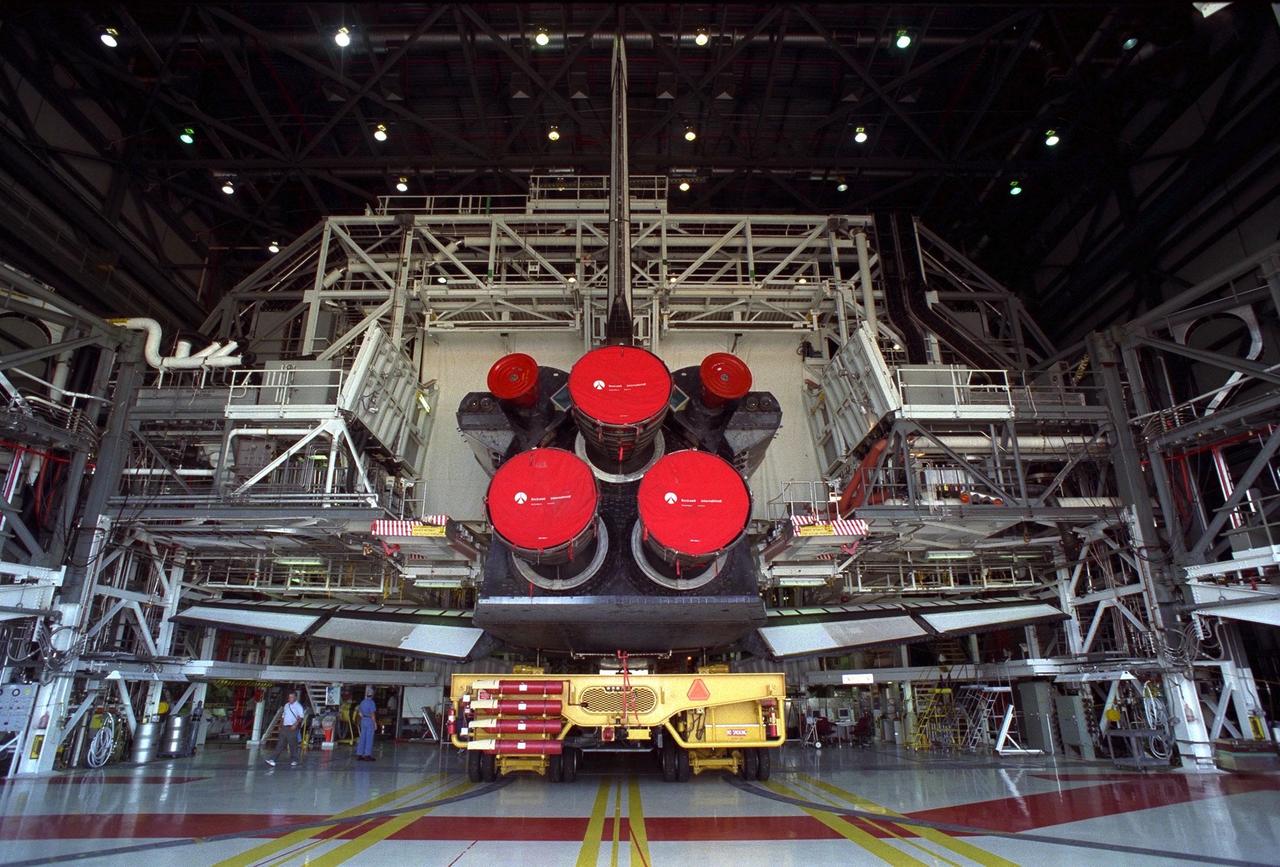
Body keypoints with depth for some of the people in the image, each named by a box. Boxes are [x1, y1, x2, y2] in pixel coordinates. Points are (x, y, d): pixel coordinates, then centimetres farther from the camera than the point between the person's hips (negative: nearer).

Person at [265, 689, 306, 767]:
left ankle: (294, 761, 7)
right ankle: (273, 759, 2)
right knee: (280, 744, 3)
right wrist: (280, 725, 13)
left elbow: (300, 717, -14)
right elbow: (283, 716, 22)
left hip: (292, 728, -6)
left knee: (293, 745, -2)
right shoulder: (286, 705, 17)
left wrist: (295, 724, -25)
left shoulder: (298, 706, -4)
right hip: (284, 727, 6)